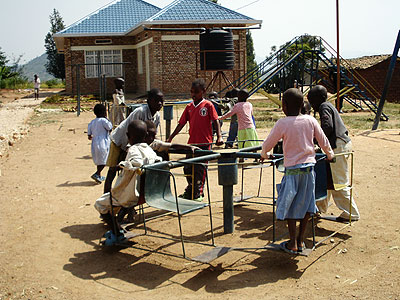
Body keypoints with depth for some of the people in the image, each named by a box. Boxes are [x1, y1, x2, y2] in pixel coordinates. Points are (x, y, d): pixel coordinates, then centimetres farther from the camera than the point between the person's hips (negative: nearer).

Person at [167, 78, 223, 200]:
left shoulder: (208, 105, -3)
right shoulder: (189, 107, 10)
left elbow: (216, 121, -7)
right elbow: (181, 124, 11)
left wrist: (219, 137, -21)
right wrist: (170, 138, 5)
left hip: (204, 144, -5)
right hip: (191, 143, 5)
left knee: (199, 169, 0)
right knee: (188, 169, 11)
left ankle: (198, 194, 14)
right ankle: (190, 192, 29)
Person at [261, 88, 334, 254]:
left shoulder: (282, 123, -11)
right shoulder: (310, 120, -1)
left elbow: (268, 144, -2)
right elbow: (323, 140, 9)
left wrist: (264, 154, 20)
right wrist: (329, 154, 28)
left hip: (292, 168, -4)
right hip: (309, 166, 4)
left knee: (289, 205, 8)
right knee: (306, 204, 13)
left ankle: (292, 244, 10)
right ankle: (300, 240, 20)